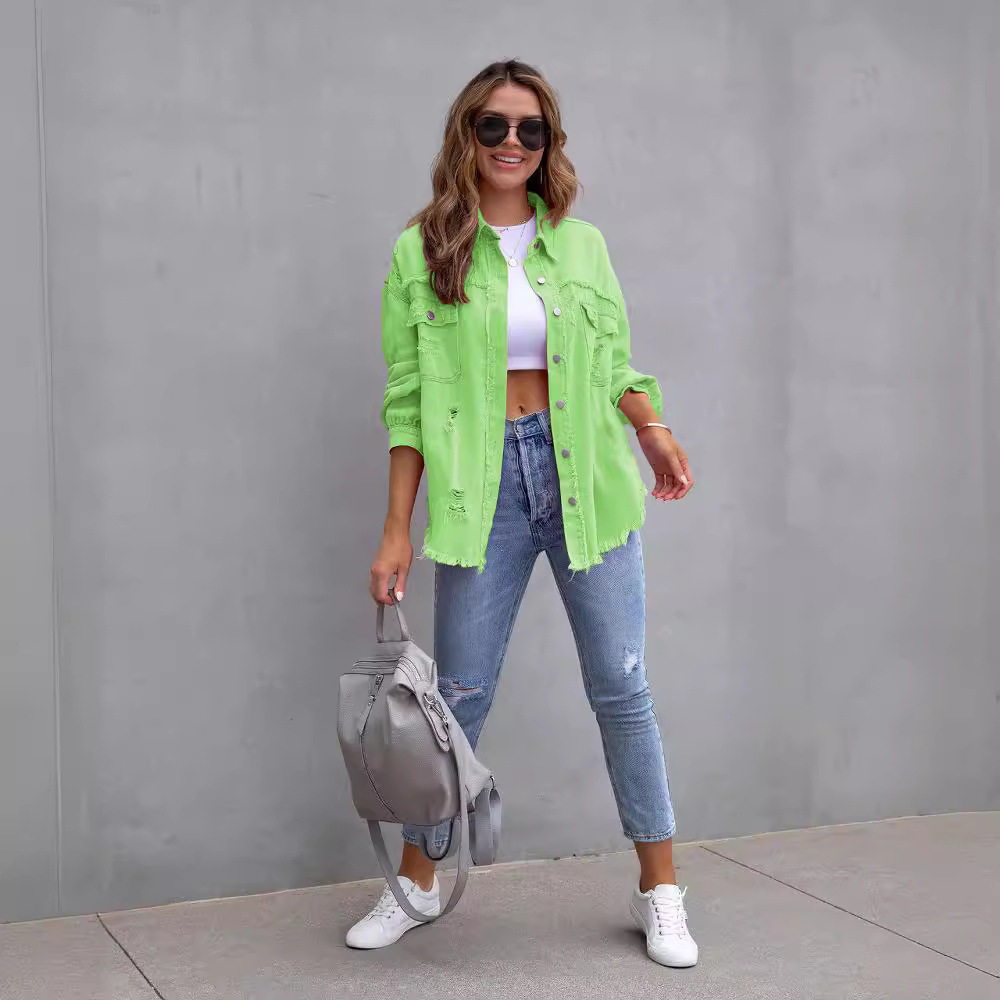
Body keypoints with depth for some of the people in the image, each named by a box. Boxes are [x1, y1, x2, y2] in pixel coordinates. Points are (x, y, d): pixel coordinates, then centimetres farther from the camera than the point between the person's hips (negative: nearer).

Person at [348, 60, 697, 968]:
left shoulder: (582, 244, 10)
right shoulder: (423, 252, 3)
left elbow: (616, 367, 13)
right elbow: (409, 402, 2)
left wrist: (656, 431, -8)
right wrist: (397, 532, -1)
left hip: (584, 476, 2)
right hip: (483, 484, -1)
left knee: (621, 688, 3)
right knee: (458, 693, 4)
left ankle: (660, 893, 16)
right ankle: (417, 883, 23)